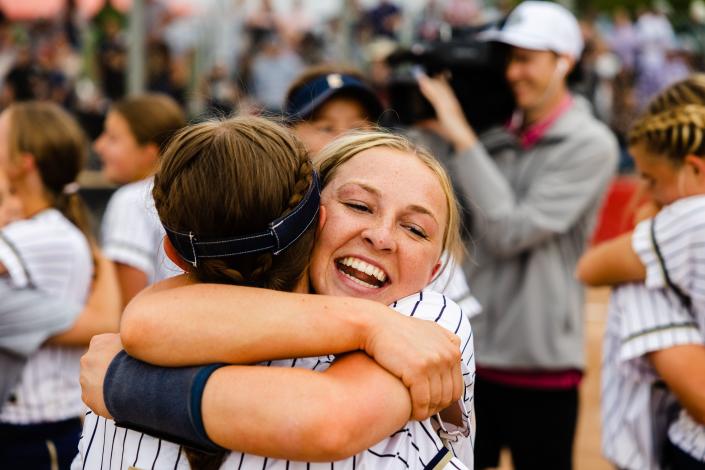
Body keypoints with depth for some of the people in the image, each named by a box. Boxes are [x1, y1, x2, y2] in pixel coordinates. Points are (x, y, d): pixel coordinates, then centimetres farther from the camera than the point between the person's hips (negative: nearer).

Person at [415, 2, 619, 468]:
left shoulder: (590, 144, -8)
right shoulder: (494, 136, 7)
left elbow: (510, 232, -17)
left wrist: (461, 137, -15)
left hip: (540, 363, -5)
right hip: (470, 351, 5)